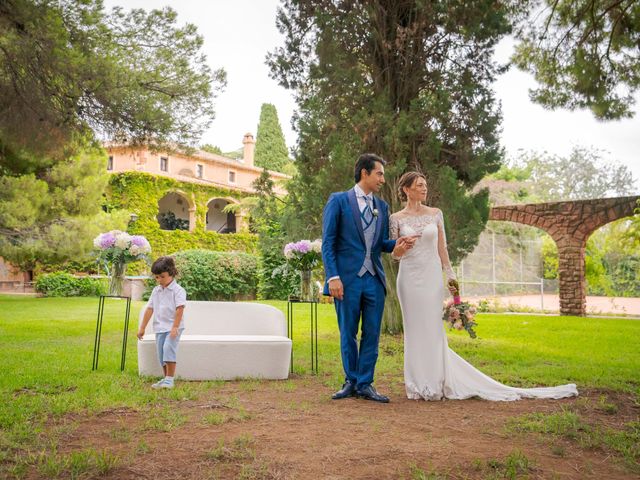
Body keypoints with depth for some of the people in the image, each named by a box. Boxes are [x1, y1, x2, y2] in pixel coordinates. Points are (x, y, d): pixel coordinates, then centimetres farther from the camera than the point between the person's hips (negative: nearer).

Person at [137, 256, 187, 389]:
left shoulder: (177, 290, -8)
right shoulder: (156, 291, 11)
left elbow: (179, 309, -16)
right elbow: (150, 309, 12)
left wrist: (175, 327, -23)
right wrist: (142, 328, 11)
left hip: (173, 327, -6)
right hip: (160, 327, 7)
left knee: (168, 348, -23)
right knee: (161, 353, 7)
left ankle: (169, 379, -19)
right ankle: (166, 379, 21)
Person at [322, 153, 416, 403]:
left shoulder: (382, 206, 14)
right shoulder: (338, 200, -1)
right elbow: (328, 242, -5)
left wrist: (396, 245, -5)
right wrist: (333, 277, -14)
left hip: (374, 279, 4)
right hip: (347, 279, -4)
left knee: (371, 334, 6)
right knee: (348, 334, 7)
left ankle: (365, 384, 16)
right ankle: (351, 382, 22)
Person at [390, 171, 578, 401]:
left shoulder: (435, 214, 5)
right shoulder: (396, 218, 3)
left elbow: (442, 249, 6)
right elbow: (394, 254, 3)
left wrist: (451, 277, 1)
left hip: (432, 277, 0)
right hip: (409, 277, 0)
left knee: (432, 330, 1)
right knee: (414, 330, 5)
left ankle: (433, 384, 11)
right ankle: (417, 384, 14)